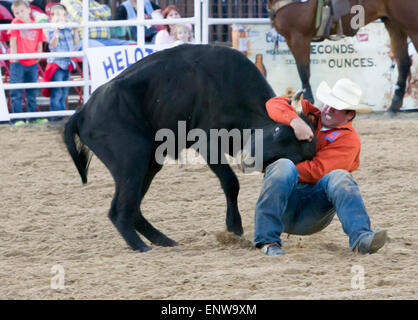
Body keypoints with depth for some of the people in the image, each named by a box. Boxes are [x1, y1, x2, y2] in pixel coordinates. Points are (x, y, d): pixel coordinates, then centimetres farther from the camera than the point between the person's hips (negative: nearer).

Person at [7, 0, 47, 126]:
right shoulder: (16, 23, -4)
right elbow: (13, 41, -6)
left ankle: (33, 117, 20)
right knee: (16, 92, -4)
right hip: (18, 63, -4)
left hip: (32, 63, 4)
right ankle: (17, 119, -3)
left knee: (32, 92, 12)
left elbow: (39, 44, 11)